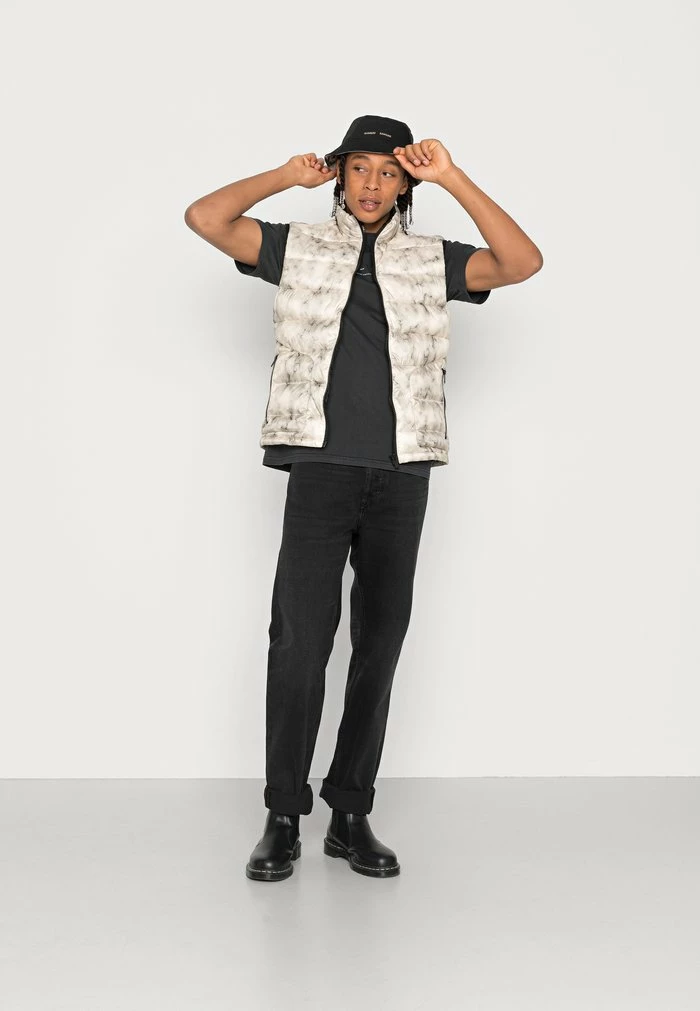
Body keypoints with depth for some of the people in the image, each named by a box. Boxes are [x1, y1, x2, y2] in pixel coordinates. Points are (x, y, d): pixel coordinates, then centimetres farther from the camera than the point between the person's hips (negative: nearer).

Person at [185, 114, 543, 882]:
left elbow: (523, 263, -2)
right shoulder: (299, 247, 11)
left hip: (402, 476, 2)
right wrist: (286, 176, 5)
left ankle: (350, 815, 15)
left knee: (379, 645, 5)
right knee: (301, 641, -8)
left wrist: (453, 179, -4)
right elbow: (204, 219, 2)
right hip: (321, 468, -2)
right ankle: (283, 819, 3)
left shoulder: (433, 260, 12)